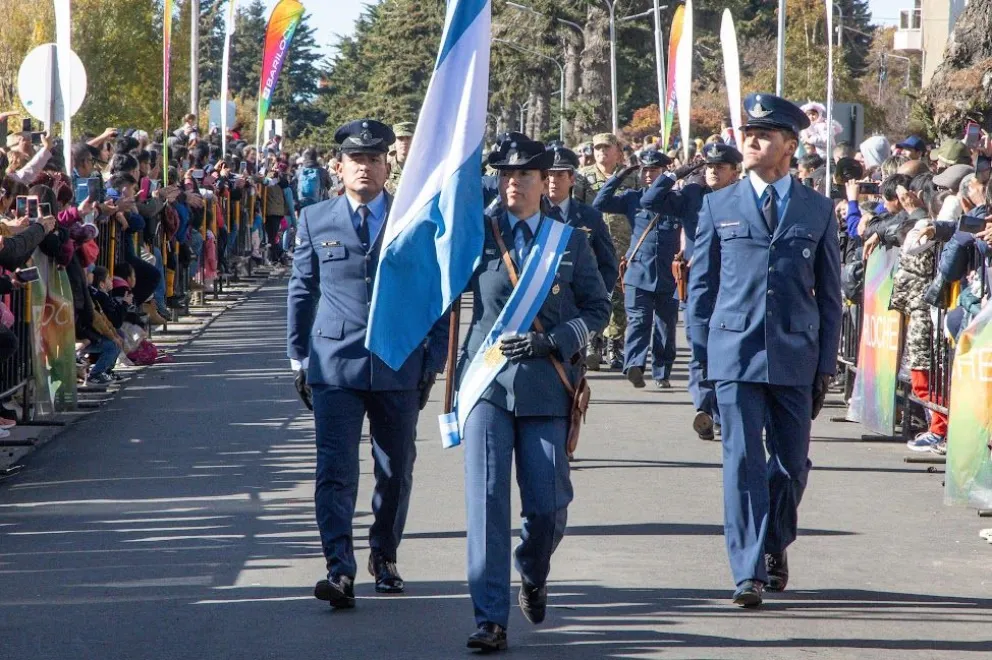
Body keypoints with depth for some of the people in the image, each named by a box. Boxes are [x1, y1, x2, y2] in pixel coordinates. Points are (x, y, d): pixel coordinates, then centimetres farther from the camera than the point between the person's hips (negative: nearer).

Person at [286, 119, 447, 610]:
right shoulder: (315, 221, 6)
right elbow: (302, 291, 12)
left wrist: (433, 362, 1)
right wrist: (298, 358, 9)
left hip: (400, 366, 1)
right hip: (334, 366, -1)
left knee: (396, 472, 11)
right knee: (335, 471, -9)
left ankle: (384, 556, 30)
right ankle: (339, 570, -12)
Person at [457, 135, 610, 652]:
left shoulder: (569, 241, 8)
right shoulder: (475, 234, 6)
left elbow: (598, 308, 8)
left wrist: (550, 341, -7)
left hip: (545, 386, 1)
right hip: (487, 382, -1)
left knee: (548, 503, 3)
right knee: (487, 500, -9)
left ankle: (533, 575, 35)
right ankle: (490, 618, -7)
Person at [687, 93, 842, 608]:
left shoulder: (818, 210, 8)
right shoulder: (719, 206, 7)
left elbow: (829, 293, 10)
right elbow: (701, 285, 10)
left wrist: (826, 364, 5)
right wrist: (701, 355, 4)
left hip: (796, 356, 1)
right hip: (736, 353, -1)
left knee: (792, 463, 8)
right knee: (743, 462, -7)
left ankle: (775, 546, 32)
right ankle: (748, 572, -7)